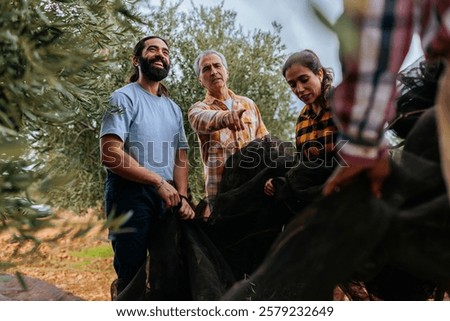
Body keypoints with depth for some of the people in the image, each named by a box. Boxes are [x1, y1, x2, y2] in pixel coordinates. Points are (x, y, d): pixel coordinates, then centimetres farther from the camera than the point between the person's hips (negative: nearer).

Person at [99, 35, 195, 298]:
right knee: (133, 274, -5)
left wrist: (182, 196, -2)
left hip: (166, 197, 7)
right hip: (130, 193, -7)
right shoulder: (125, 97, -4)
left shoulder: (173, 108, 17)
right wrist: (159, 181, -15)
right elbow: (111, 154, -16)